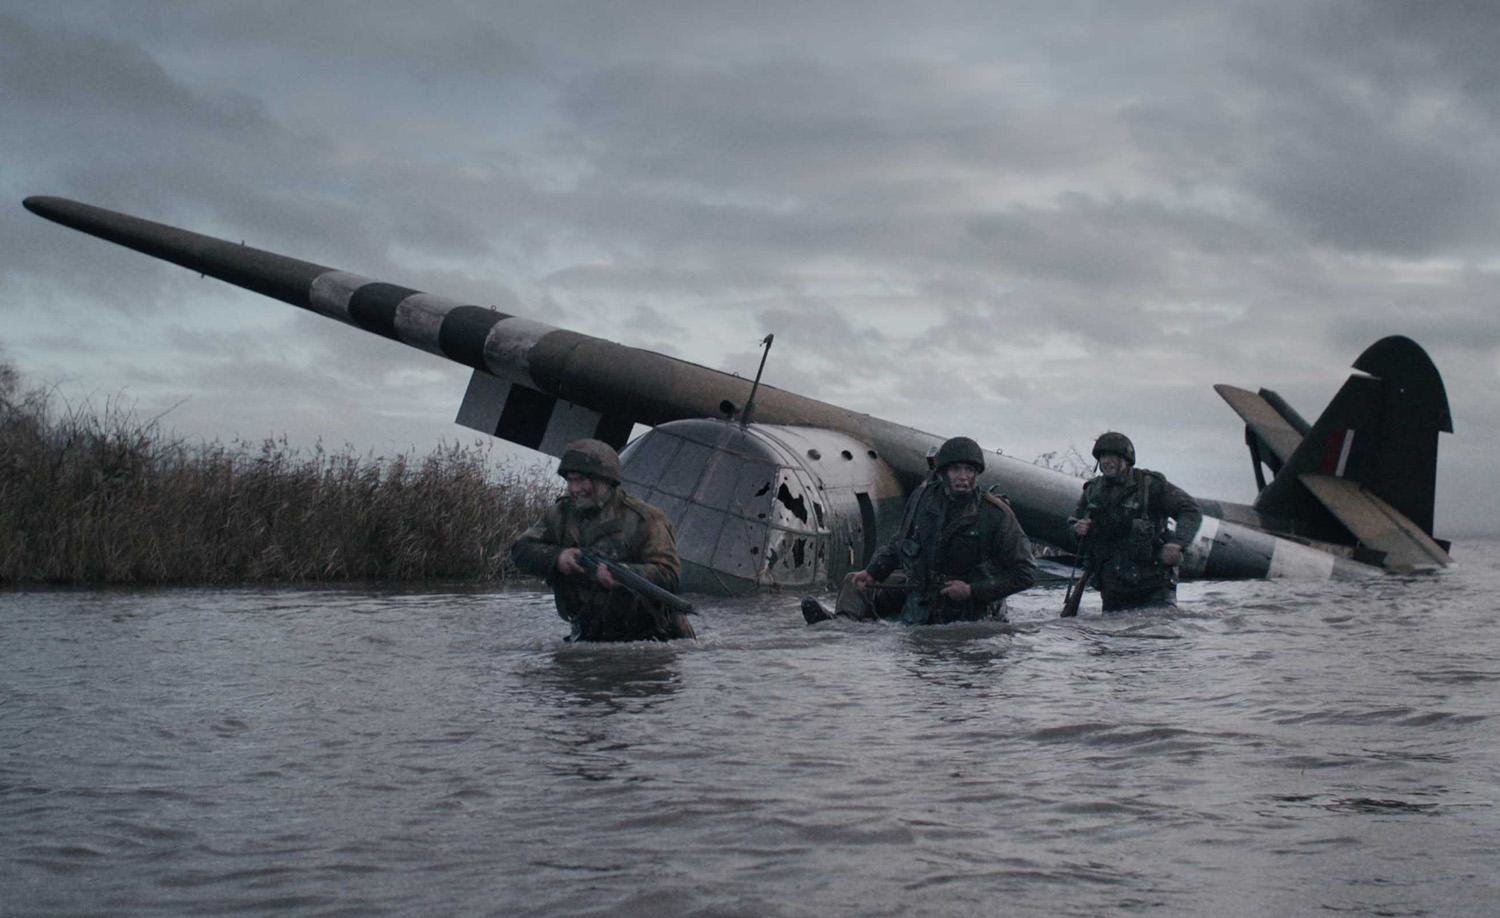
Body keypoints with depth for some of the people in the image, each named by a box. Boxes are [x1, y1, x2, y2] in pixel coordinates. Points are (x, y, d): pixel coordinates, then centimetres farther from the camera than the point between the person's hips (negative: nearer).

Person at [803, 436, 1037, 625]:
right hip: (918, 590, 6)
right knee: (855, 584, 0)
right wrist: (873, 572, -1)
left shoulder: (996, 515, -17)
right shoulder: (923, 497, -3)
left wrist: (973, 591, -20)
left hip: (965, 611, -6)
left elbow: (1025, 573, -14)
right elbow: (899, 544, 14)